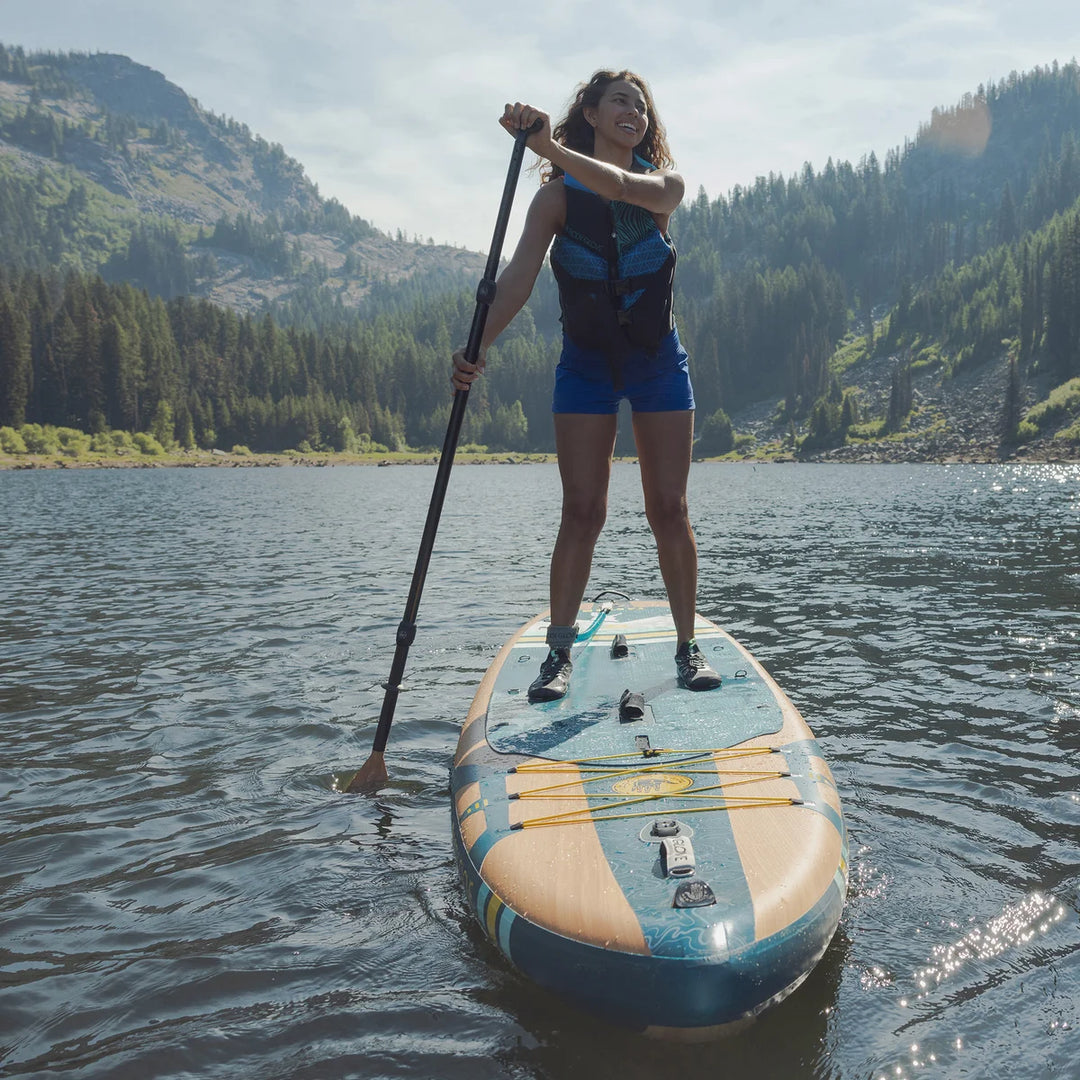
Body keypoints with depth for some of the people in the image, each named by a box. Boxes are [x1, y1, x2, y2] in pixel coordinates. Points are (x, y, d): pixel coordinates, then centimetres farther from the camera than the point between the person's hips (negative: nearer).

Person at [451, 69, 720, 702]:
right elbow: (519, 277, -18)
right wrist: (478, 347, -33)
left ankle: (689, 646, 10)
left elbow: (623, 187, -28)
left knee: (669, 508, 0)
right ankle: (559, 654, 1)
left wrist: (551, 148, -41)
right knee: (583, 511, -6)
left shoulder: (665, 185, -2)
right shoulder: (558, 195, -5)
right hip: (586, 364, -1)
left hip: (658, 361, 1)